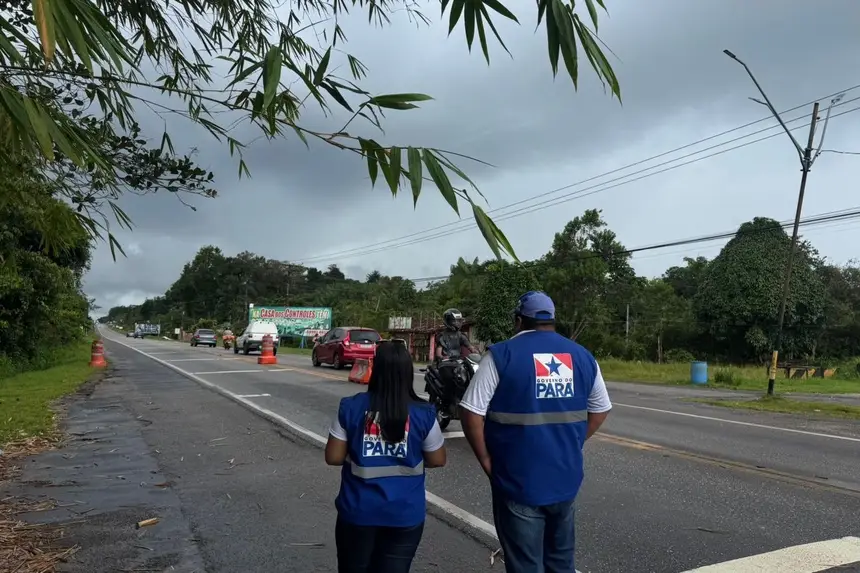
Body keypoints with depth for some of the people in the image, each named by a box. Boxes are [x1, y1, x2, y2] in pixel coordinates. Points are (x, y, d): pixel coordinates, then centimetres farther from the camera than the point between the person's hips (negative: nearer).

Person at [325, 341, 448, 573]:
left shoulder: (350, 408, -10)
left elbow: (333, 457, -6)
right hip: (405, 515, 0)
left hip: (358, 512, 1)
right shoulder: (424, 414, -11)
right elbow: (437, 460, -1)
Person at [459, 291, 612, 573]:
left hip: (519, 482, -4)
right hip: (566, 479, 5)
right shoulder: (582, 356, 5)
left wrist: (486, 460, -4)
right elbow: (600, 410, 14)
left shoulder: (501, 354, -10)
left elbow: (471, 412, -15)